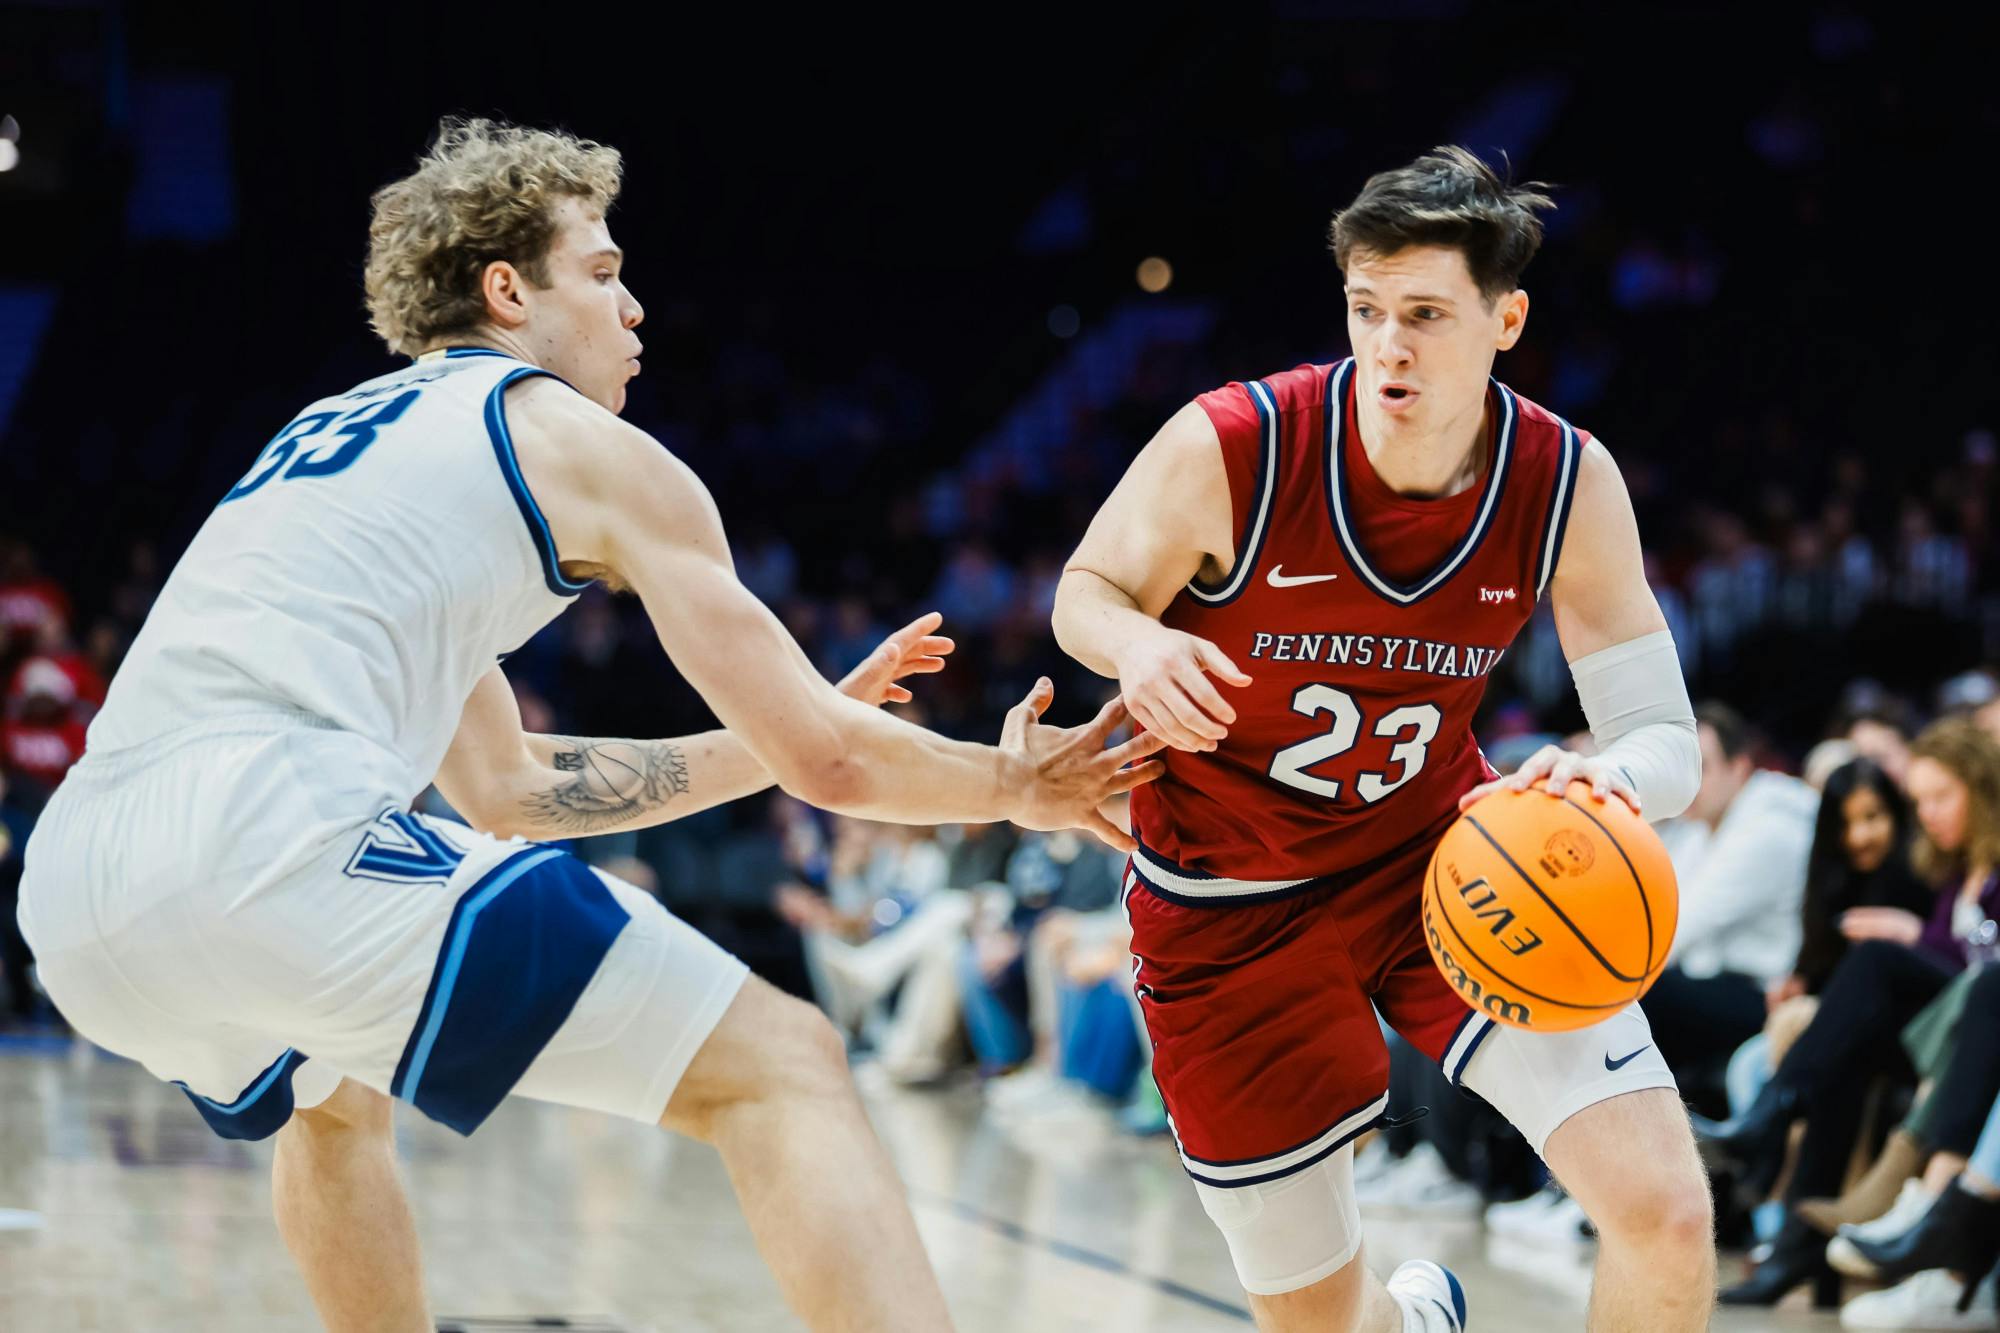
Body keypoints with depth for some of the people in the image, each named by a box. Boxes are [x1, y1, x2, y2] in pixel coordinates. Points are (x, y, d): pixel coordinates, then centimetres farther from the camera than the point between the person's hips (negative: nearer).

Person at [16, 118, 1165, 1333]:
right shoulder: (593, 451, 11)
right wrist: (1016, 785, 28)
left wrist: (789, 732, 44)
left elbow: (504, 786, 40)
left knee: (335, 1097, 40)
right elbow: (828, 763, 9)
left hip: (76, 898, 8)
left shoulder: (335, 438, 33)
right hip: (275, 843, -8)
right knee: (780, 1068, -4)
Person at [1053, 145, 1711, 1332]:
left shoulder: (1568, 484, -16)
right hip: (1234, 906, -1)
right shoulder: (1227, 451, -23)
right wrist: (1139, 647, -31)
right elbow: (1086, 593, -5)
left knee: (1666, 1211, -18)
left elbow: (1667, 744, -15)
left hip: (1443, 850, 1)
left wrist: (1606, 779, -40)